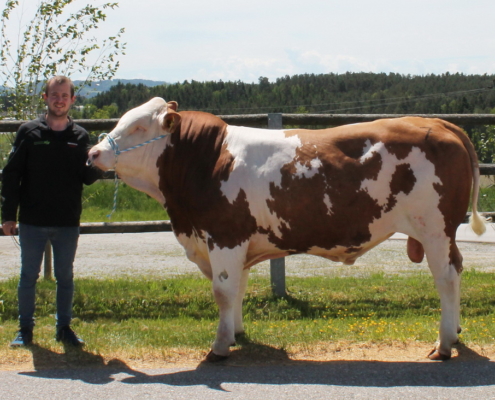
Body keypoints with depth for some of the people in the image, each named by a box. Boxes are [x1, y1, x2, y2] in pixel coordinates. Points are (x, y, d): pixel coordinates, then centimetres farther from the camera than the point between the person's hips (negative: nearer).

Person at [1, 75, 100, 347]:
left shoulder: (80, 136, 5)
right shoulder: (29, 132, -1)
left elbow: (87, 178, 2)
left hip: (67, 223, 2)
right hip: (32, 222, -1)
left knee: (65, 277, 10)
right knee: (29, 276, 7)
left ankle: (64, 327, 21)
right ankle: (25, 329, 17)